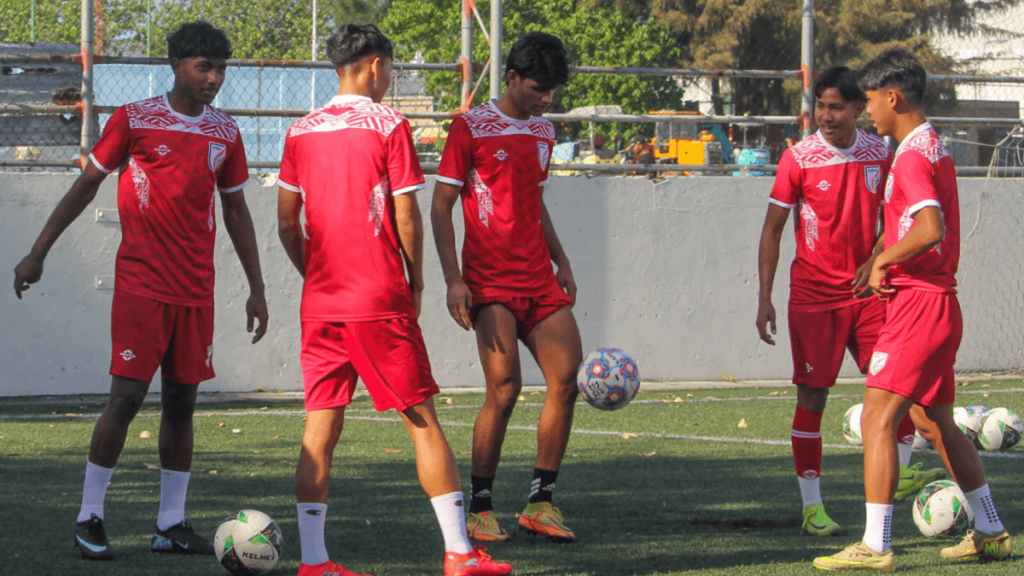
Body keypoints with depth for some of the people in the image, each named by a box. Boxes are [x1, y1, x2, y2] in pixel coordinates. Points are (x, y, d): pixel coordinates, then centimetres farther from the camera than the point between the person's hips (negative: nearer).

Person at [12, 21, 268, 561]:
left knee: (182, 402, 5)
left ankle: (171, 525, 10)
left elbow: (235, 211, 17)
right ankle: (89, 518, 1)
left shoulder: (225, 133, 8)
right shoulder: (134, 120, -4)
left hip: (196, 290, 4)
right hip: (141, 286, -4)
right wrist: (38, 253, 2)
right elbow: (86, 184, 3)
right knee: (126, 397, -9)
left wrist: (256, 288, 15)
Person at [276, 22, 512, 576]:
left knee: (320, 427, 4)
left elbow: (286, 224, 11)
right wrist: (416, 283, 6)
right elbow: (406, 219, -7)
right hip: (380, 301, -4)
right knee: (421, 421, 2)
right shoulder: (388, 124, -6)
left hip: (320, 302, 5)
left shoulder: (301, 132, 8)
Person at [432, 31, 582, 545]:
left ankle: (541, 502, 4)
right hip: (491, 283, -6)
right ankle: (480, 509, -4)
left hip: (539, 280, 6)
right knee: (505, 389, -15)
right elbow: (441, 206, -4)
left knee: (568, 378, -4)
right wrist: (453, 279, -13)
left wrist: (561, 261, 21)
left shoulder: (543, 133, 16)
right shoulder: (471, 128, -4)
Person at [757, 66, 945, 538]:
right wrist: (764, 298, -7)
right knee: (813, 395, -3)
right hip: (813, 295, -3)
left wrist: (876, 260, 0)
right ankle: (811, 507, 2)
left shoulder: (879, 154, 2)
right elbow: (772, 228, -3)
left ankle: (900, 473, 10)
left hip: (866, 289, 3)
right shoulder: (799, 158, -8)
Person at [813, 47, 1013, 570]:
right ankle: (990, 533, 26)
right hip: (941, 304, 10)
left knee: (877, 419, -11)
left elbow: (930, 231, -29)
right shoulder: (934, 147, 15)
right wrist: (881, 261, 18)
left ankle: (875, 546, -15)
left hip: (918, 304, -10)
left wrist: (883, 261, -16)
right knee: (934, 422, 19)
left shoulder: (912, 157, -16)